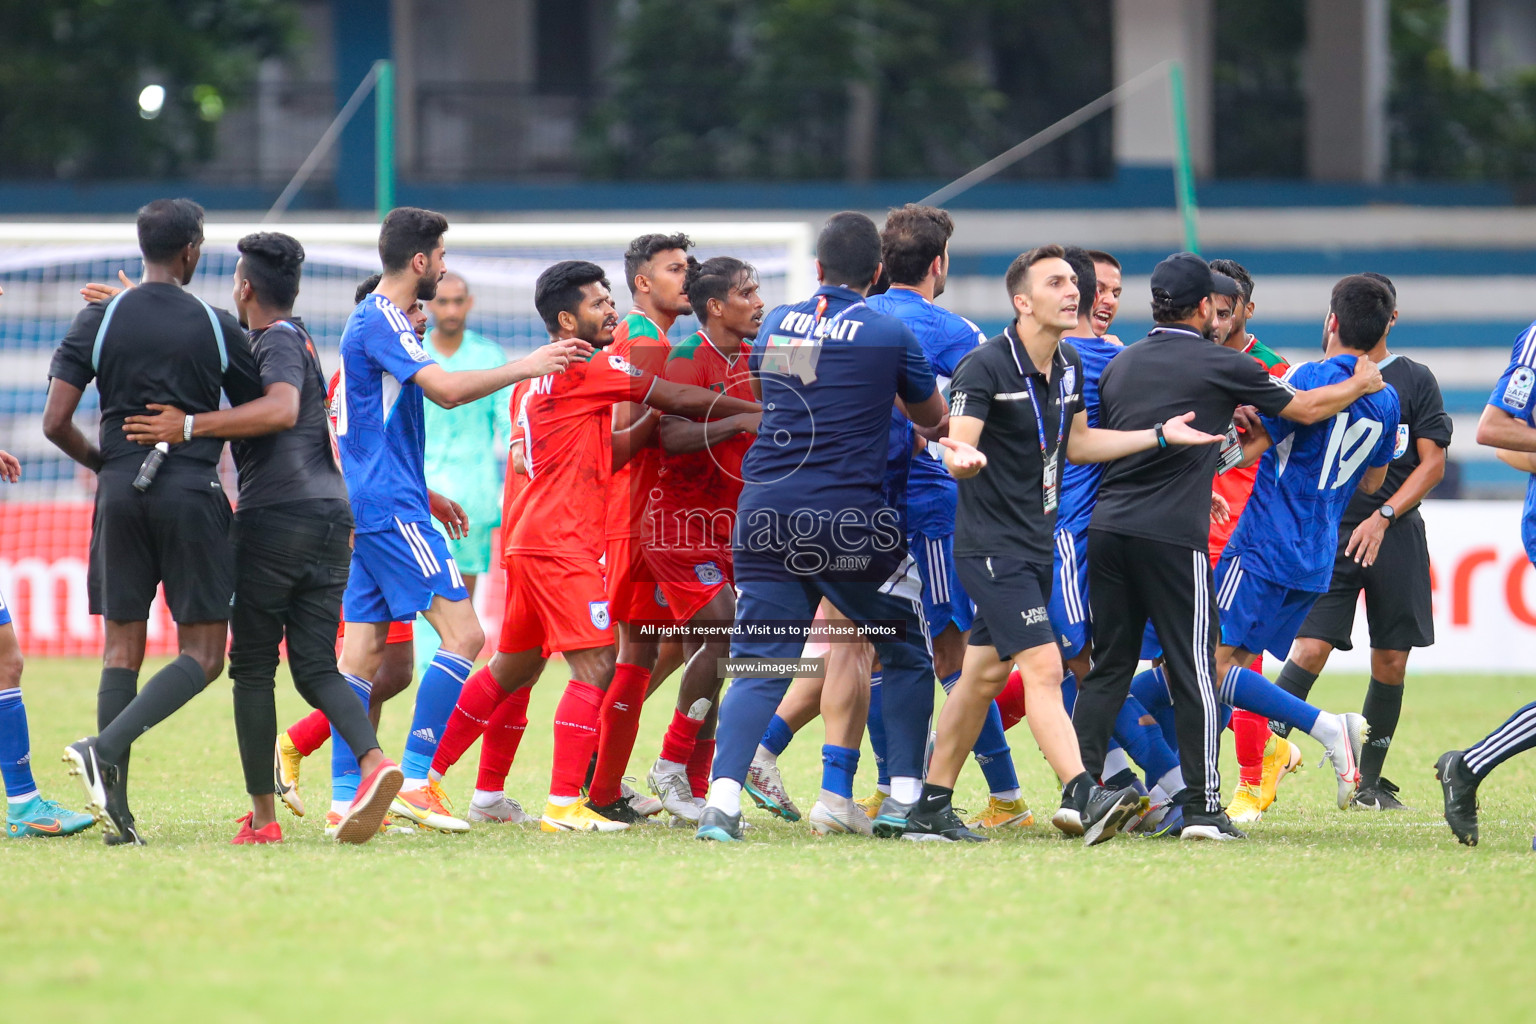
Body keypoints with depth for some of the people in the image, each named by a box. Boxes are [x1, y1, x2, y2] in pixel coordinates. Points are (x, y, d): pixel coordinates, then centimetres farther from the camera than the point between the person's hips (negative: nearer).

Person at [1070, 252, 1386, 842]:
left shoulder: (1120, 365, 14)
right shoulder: (1219, 366, -1)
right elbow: (1305, 409, 10)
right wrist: (1361, 385, 31)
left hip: (1107, 526, 5)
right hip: (1172, 535, -5)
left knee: (1108, 667, 10)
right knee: (1193, 671, 1)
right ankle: (1202, 805, 1)